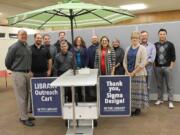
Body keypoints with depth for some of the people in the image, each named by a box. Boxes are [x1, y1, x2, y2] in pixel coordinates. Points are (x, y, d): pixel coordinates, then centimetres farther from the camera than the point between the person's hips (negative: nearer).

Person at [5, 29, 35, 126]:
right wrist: (14, 70, 5)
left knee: (26, 96, 13)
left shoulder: (28, 47, 11)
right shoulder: (14, 47, -10)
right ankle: (24, 118, 10)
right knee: (21, 97, 0)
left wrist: (28, 70, 15)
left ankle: (25, 115, 26)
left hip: (27, 74, 7)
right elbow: (7, 62, -6)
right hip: (18, 74, -7)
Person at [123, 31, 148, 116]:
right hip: (128, 74, 4)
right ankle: (131, 108, 15)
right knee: (129, 91, 5)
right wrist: (127, 72, -3)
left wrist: (134, 72, -13)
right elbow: (124, 62, 11)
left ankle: (138, 108, 12)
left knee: (138, 90, 0)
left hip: (138, 74, -4)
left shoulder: (142, 48, -2)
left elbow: (143, 63, -10)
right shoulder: (128, 49, 12)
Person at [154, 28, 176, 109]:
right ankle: (160, 99, 19)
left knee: (169, 85, -1)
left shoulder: (170, 44, 2)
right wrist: (154, 66, 3)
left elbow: (173, 57, -1)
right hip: (158, 68, 2)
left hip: (167, 67, -2)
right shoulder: (155, 45, 8)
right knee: (159, 85, 8)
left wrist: (171, 66, -8)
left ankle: (170, 101, 3)